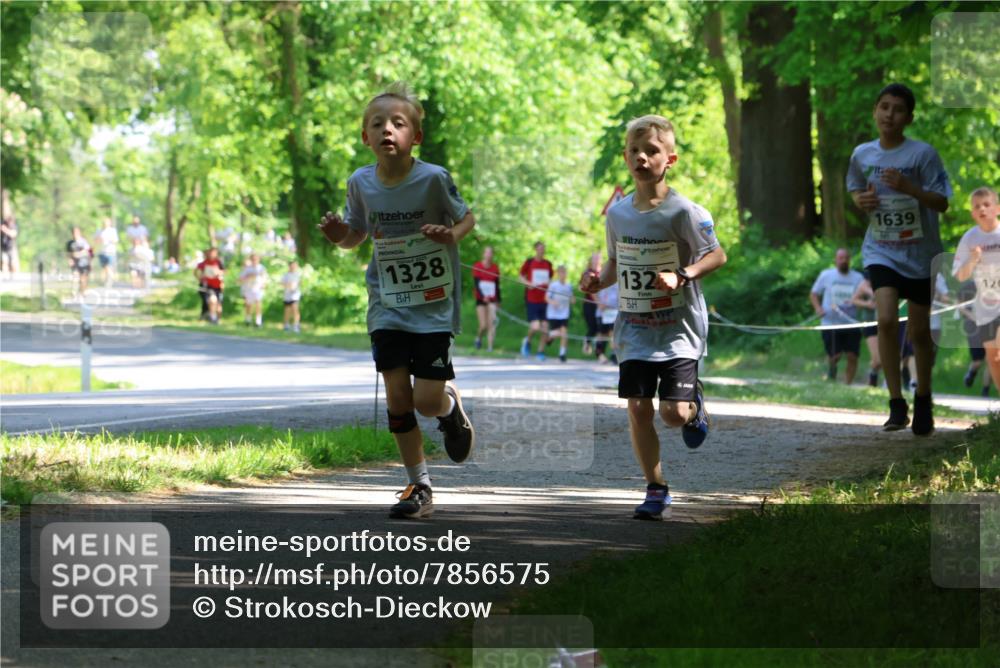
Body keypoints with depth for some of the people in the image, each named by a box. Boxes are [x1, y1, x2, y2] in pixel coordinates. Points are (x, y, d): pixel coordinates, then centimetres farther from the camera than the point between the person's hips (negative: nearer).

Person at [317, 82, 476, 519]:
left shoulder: (433, 179, -14)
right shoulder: (361, 183, -3)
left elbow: (467, 217, 0)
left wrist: (452, 235, -22)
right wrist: (340, 236, -11)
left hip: (433, 304, -3)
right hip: (387, 304, 3)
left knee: (427, 399, -7)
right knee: (396, 394, -2)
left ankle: (453, 407, 32)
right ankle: (418, 487, 10)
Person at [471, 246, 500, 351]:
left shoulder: (495, 267, 3)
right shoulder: (477, 266, -5)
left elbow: (497, 284, 10)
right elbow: (476, 284, -11)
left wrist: (498, 300, 14)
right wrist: (482, 296, -26)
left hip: (492, 299, 2)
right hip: (481, 299, -2)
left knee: (492, 324, -10)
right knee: (483, 325, -2)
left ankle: (490, 347, -8)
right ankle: (478, 338, 30)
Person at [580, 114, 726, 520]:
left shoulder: (682, 212, -11)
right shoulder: (618, 213, 6)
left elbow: (717, 255, -8)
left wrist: (682, 276, -24)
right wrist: (598, 281, -1)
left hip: (679, 328, -4)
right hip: (634, 330, 4)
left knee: (673, 412, -12)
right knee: (638, 408, -2)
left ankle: (695, 404, 26)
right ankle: (656, 490, 11)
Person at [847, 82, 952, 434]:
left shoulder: (923, 154, -12)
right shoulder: (862, 154, 1)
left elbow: (941, 203, -14)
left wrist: (908, 188, -29)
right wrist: (860, 200, -5)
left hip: (920, 253, -2)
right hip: (881, 251, 2)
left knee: (919, 330, 8)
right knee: (886, 319, -19)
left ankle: (923, 398, 32)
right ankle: (897, 404, -13)